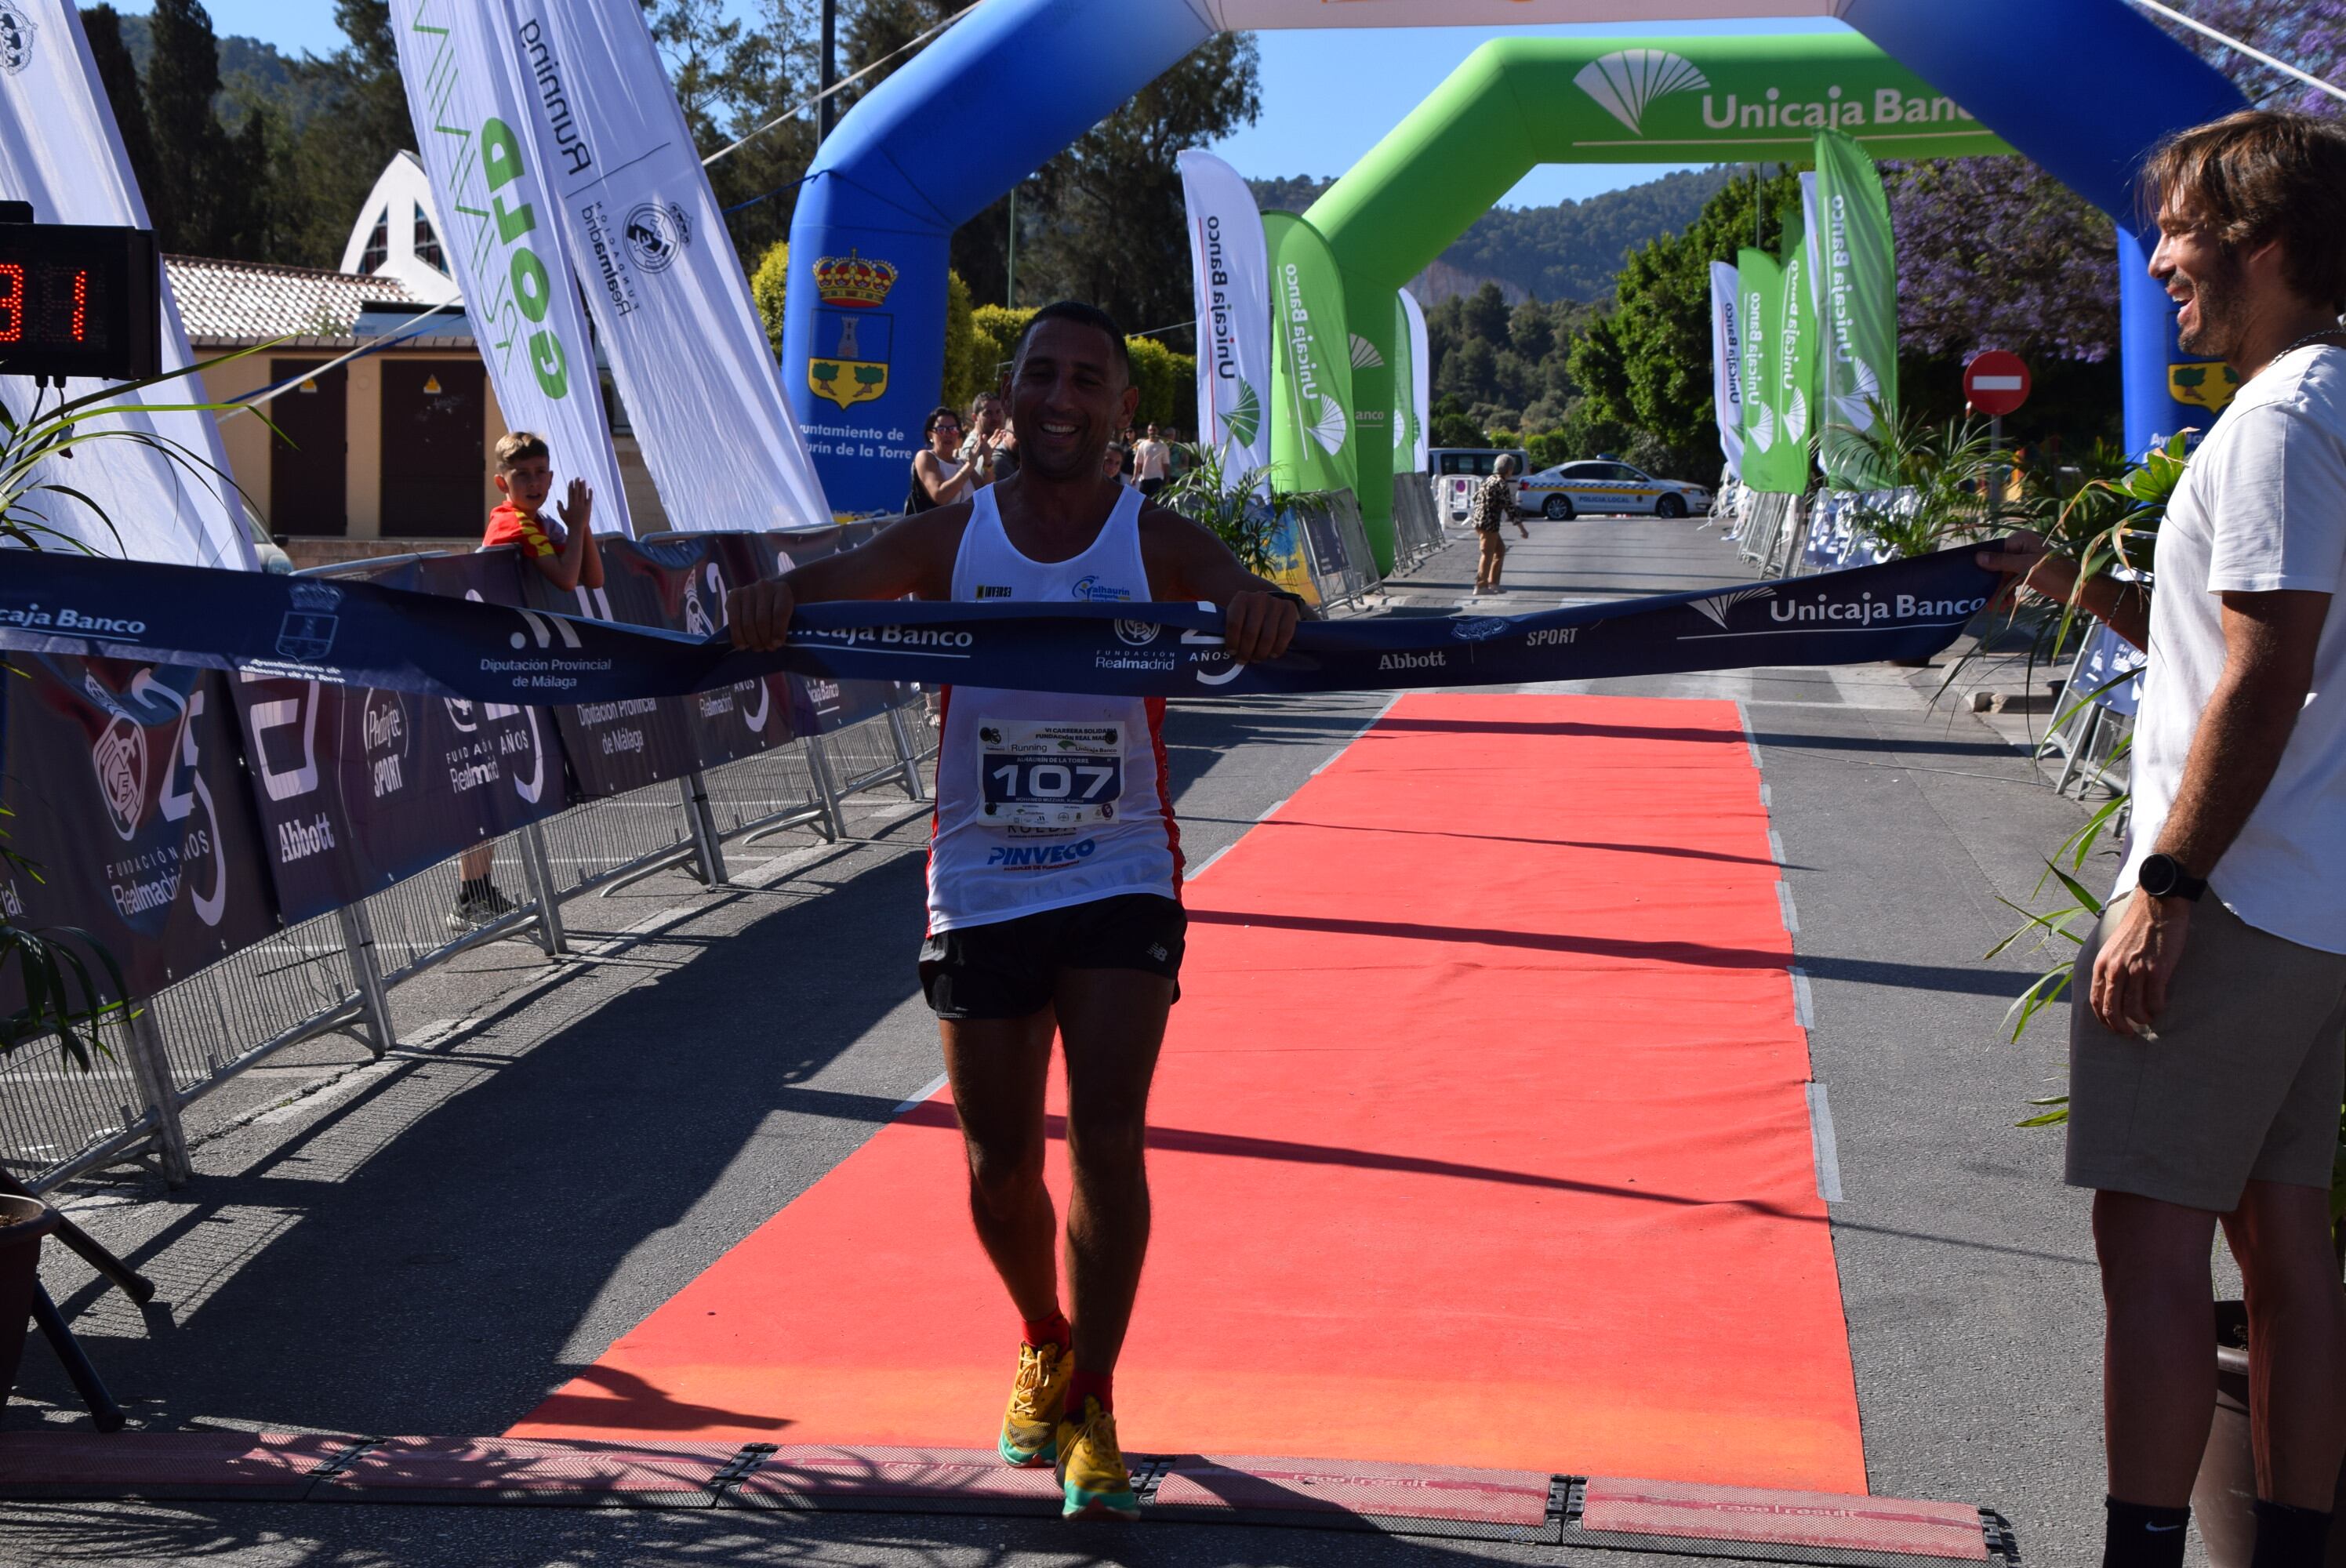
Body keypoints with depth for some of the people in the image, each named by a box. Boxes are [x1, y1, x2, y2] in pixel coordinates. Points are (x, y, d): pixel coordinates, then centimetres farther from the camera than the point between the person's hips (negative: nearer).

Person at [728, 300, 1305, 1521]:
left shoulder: (1157, 543, -5)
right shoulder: (955, 537, -2)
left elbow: (1244, 602, -24)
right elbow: (840, 580, -18)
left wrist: (1265, 609, -49)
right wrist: (779, 594, -43)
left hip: (1120, 882, -2)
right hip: (981, 888, 2)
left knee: (1108, 1142, -12)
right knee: (1000, 1166, 9)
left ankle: (1093, 1402, 5)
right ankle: (1044, 1343, 38)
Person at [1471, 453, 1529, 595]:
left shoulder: (1489, 480, 13)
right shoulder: (1502, 484, -14)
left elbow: (1475, 497, 21)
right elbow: (1510, 508, -16)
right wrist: (1522, 529, -14)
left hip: (1479, 521, 9)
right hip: (1489, 523, -9)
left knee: (1500, 550, 18)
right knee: (1488, 554, -2)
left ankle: (1493, 583, 19)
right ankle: (1481, 586, 1)